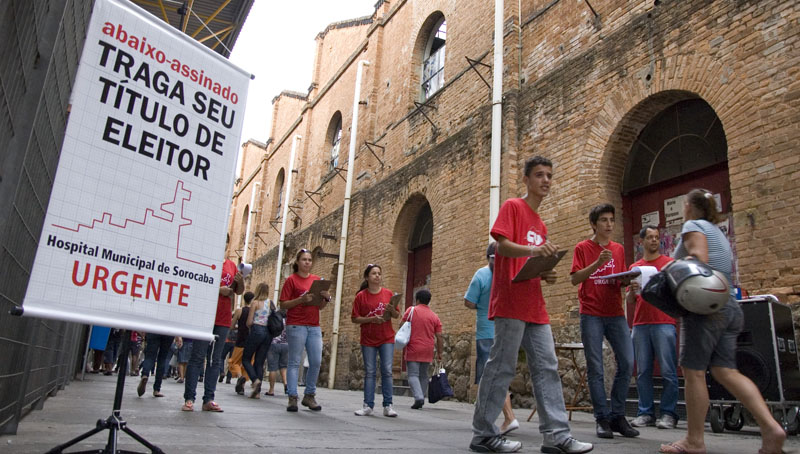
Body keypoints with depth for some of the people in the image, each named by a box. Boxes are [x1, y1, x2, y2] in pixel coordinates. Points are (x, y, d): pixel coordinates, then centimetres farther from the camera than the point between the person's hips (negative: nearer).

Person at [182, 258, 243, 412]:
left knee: (216, 360, 6)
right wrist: (218, 289, -17)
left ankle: (208, 399, 11)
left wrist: (240, 281, -1)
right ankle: (189, 398, 3)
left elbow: (239, 291, 20)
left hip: (224, 320, 5)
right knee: (197, 358, -3)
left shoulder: (231, 265, 14)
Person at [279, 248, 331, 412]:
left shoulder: (317, 279, 14)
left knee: (316, 362, 2)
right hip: (296, 325, -5)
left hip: (314, 326, 5)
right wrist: (301, 299, -18)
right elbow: (283, 305, -5)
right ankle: (292, 398, 3)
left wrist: (326, 298, -4)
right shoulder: (291, 279, 0)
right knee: (295, 362, -2)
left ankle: (309, 395, 16)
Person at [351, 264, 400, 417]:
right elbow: (355, 319, -2)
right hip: (368, 340, -1)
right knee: (369, 372, 3)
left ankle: (388, 406, 2)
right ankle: (368, 406, 8)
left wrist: (392, 310, -15)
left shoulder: (388, 293, 3)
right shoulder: (361, 296, -1)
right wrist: (371, 319, -17)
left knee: (387, 371, -3)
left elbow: (397, 315, 8)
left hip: (387, 338, 1)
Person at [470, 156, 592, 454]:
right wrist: (533, 250, -30)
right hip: (511, 303, -9)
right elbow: (502, 245, -14)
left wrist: (545, 274, 6)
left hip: (535, 306, 9)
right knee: (501, 368, -5)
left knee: (547, 368, 6)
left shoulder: (540, 224, 23)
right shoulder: (512, 206, -1)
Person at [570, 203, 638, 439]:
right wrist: (598, 263, -19)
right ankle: (602, 419, 9)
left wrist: (626, 280, -4)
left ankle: (618, 416, 13)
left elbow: (623, 280, 19)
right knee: (595, 368, -1)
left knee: (627, 363, -1)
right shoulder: (583, 248, 1)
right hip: (591, 315, -4)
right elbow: (575, 279, -8)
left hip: (616, 313, 4)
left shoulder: (618, 249, 14)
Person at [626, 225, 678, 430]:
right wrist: (632, 291, -5)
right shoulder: (634, 267, 17)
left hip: (664, 323, -3)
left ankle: (668, 413, 4)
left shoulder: (670, 263, 9)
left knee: (668, 371, -3)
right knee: (643, 371, 4)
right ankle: (645, 412, 10)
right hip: (640, 325, 3)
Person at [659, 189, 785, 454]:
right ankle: (771, 427, -7)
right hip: (730, 307, 9)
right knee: (725, 371, 6)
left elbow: (699, 258, -17)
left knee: (693, 372, -4)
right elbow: (728, 270, 25)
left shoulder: (693, 226, 0)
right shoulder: (719, 233, 26)